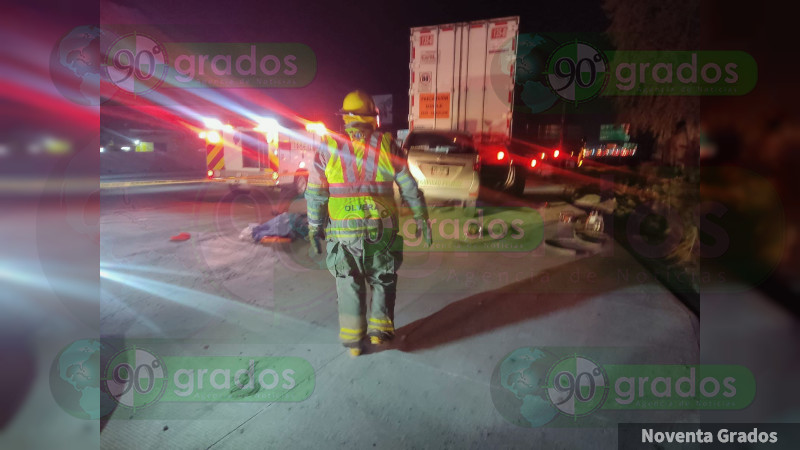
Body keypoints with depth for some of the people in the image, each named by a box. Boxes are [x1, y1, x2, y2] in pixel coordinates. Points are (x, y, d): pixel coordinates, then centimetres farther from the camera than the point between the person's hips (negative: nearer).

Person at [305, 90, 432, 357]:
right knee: (383, 280, 19)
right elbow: (409, 187, 2)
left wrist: (315, 229, 10)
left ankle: (353, 339, 22)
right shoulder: (387, 145, 0)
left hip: (343, 231, 1)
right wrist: (422, 219, 11)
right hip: (382, 229, 0)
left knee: (349, 285, 14)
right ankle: (380, 330, 23)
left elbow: (315, 194, 2)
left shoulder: (328, 148, 1)